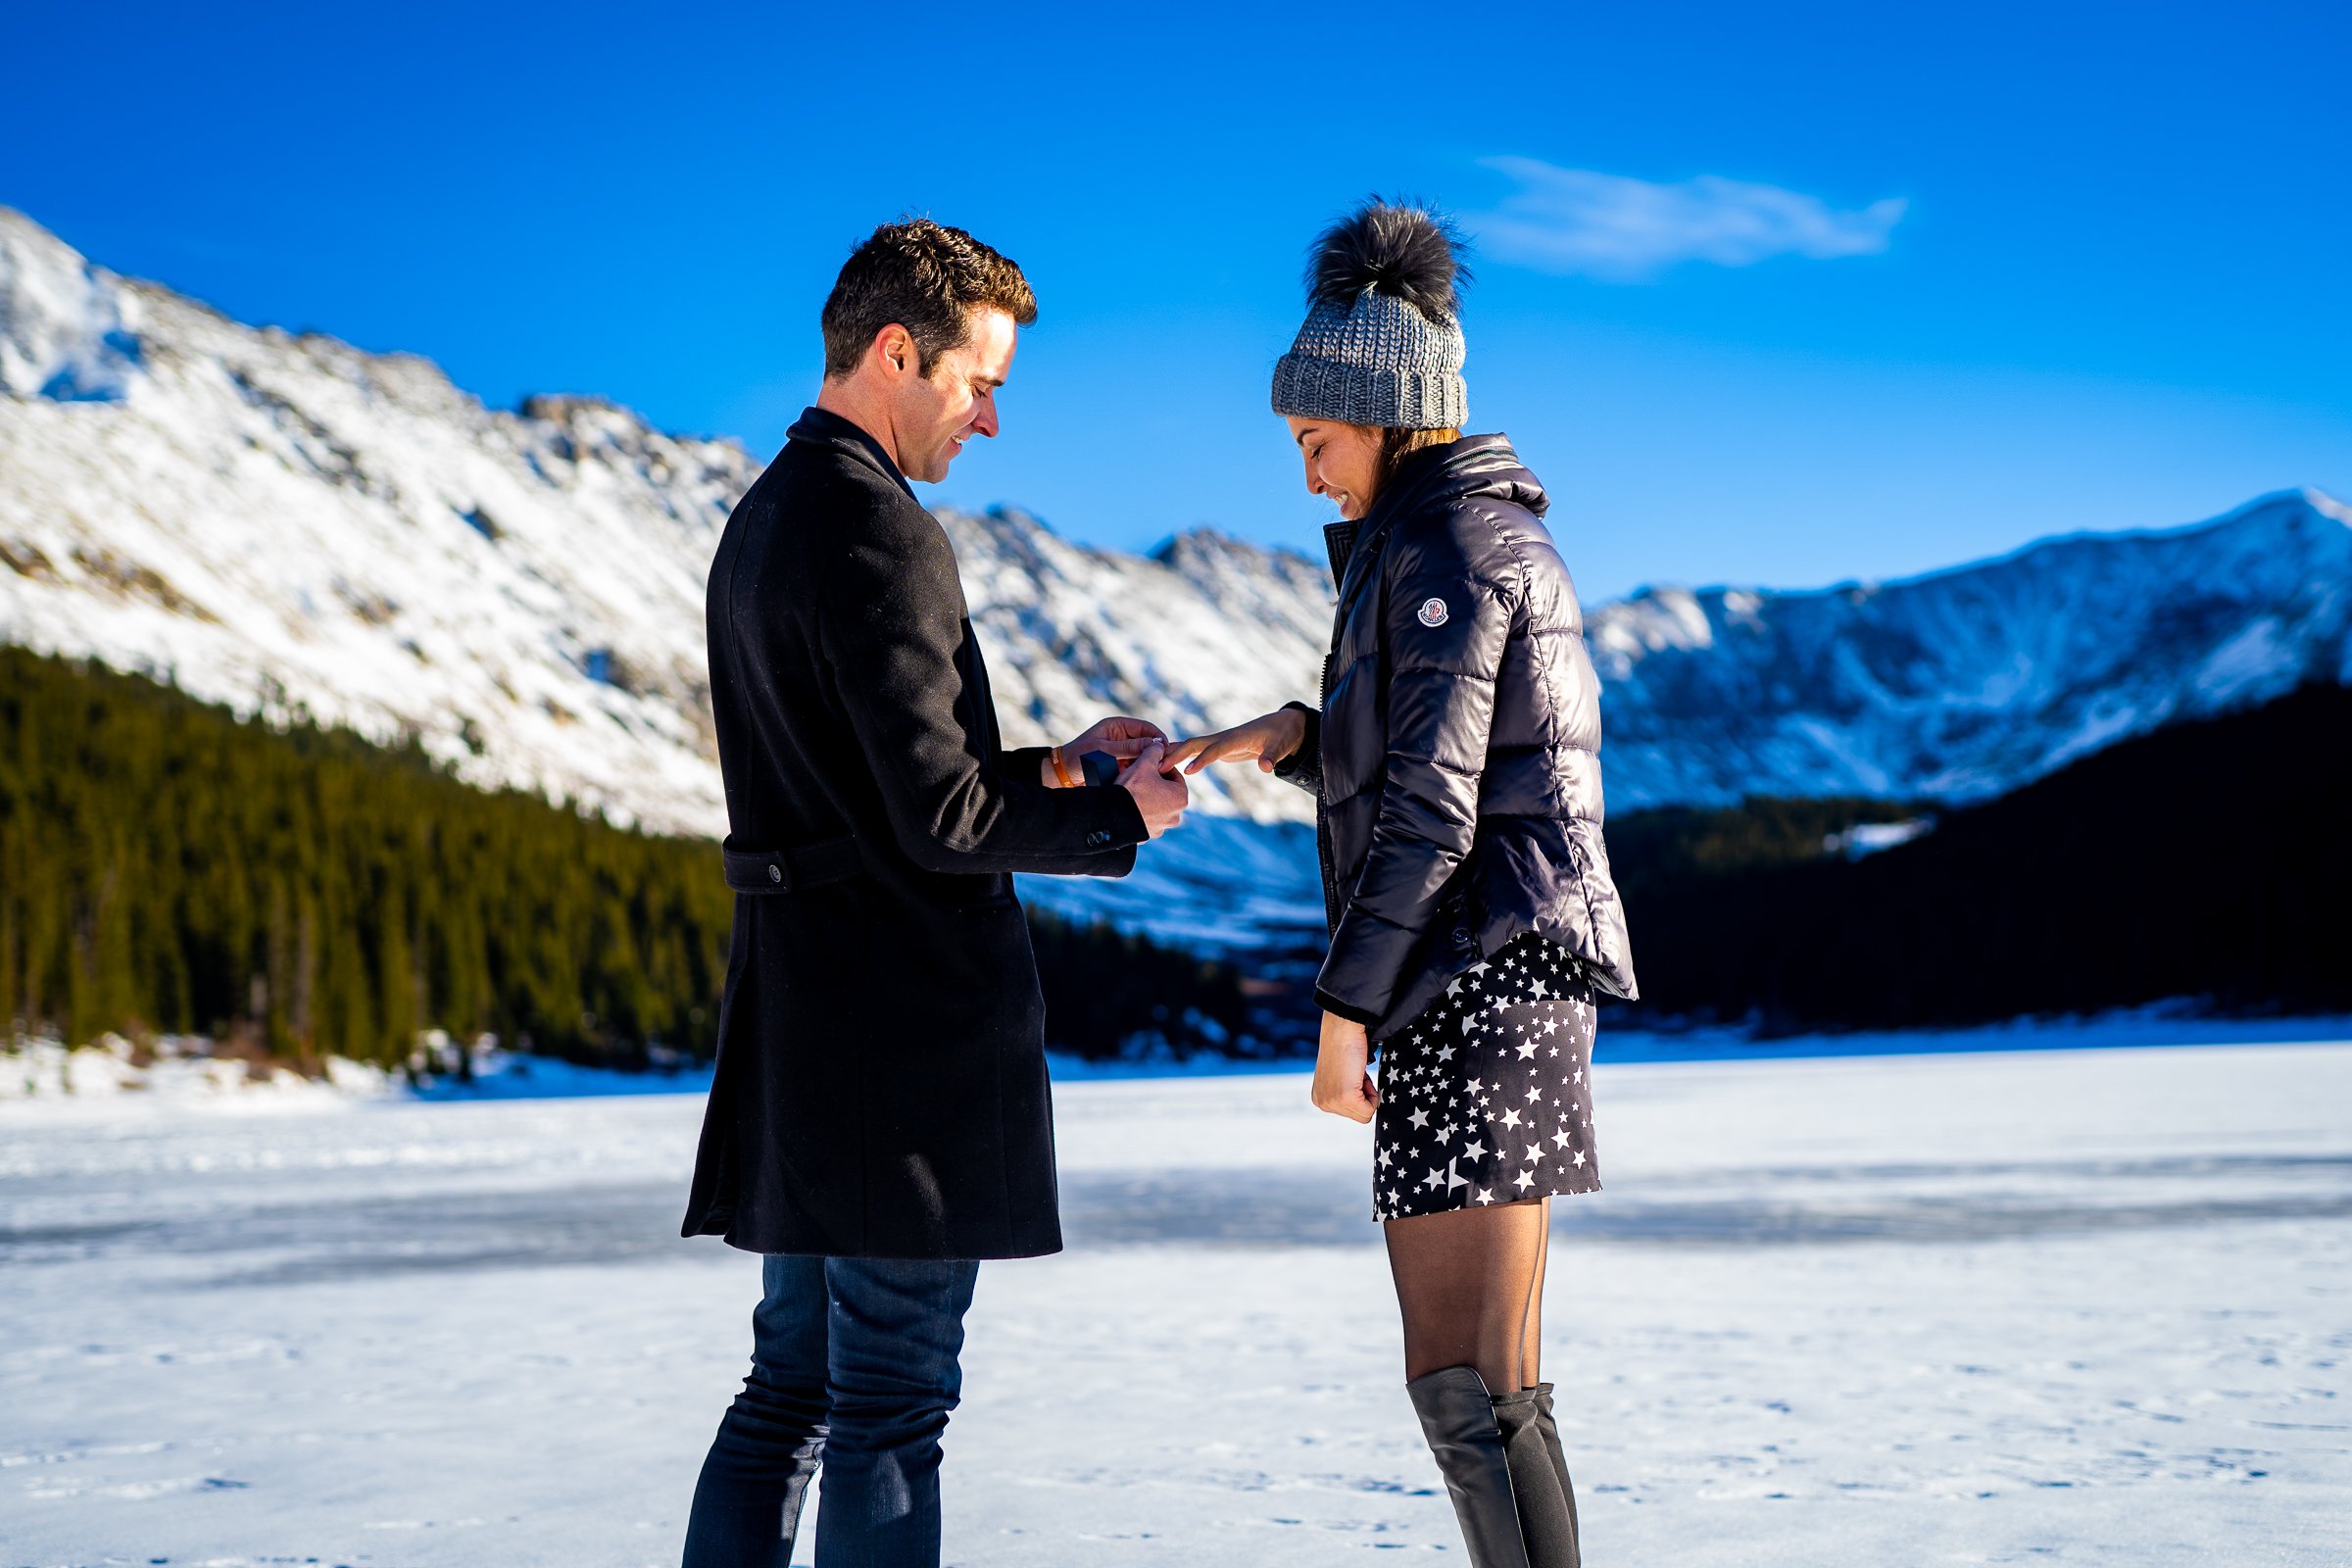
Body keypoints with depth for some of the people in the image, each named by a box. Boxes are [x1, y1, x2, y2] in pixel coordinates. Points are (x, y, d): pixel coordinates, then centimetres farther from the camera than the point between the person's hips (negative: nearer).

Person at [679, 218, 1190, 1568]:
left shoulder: (763, 524, 16)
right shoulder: (879, 534, -16)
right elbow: (937, 818, -19)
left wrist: (1050, 763, 15)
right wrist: (1122, 816, -4)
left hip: (803, 1006, 9)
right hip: (911, 1015, -9)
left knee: (793, 1387, 15)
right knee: (894, 1405, -2)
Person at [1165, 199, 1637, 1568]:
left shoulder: (1439, 552, -12)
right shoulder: (1504, 538, 18)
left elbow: (1430, 805, -18)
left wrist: (1343, 1010, -15)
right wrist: (1293, 739, 7)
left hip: (1475, 977, -10)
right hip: (1506, 981, 10)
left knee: (1466, 1387, -12)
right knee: (1488, 1376, 13)